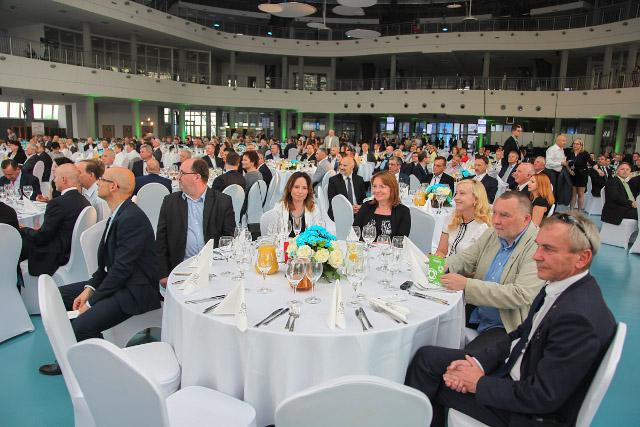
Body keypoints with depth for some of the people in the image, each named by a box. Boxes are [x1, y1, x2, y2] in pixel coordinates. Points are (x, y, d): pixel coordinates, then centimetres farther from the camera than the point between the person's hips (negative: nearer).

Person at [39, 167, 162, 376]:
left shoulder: (132, 218, -23)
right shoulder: (118, 214, 9)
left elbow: (121, 269, -23)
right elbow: (107, 262, 13)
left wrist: (91, 302, -16)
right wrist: (89, 288, 0)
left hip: (135, 290, -11)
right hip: (114, 280, 11)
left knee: (82, 325, -26)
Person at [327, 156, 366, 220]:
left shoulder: (359, 179, 11)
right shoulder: (333, 180, 2)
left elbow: (363, 198, 13)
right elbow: (332, 200, -5)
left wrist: (360, 207, -10)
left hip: (357, 213, 2)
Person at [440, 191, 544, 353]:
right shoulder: (493, 235, 5)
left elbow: (521, 295, -27)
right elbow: (464, 258, 10)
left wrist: (467, 284, -30)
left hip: (507, 327, -7)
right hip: (475, 314, 7)